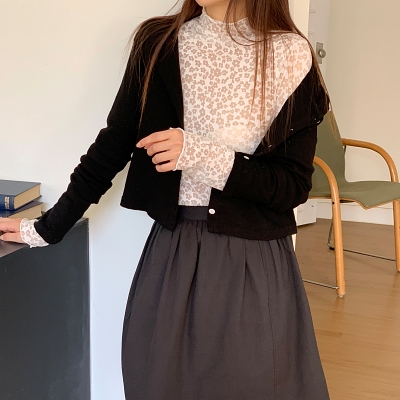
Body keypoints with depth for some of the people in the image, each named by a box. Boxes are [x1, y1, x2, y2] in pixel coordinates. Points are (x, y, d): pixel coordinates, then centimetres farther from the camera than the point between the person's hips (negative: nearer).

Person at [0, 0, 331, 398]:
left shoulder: (291, 57, -8)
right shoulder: (157, 44, -1)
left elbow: (293, 186, -7)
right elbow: (110, 148, 6)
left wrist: (205, 157, -20)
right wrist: (47, 227, 9)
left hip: (254, 265, -2)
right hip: (171, 257, 2)